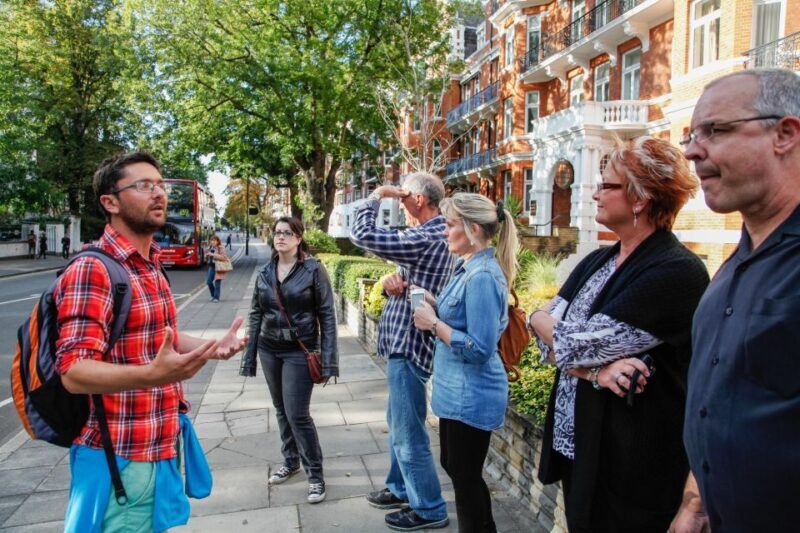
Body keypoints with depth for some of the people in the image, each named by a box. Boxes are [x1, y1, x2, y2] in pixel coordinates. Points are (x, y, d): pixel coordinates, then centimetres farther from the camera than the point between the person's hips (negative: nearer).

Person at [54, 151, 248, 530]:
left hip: (160, 449, 9)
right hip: (119, 459, -9)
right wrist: (152, 375, -43)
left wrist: (211, 347, 5)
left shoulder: (150, 267, 11)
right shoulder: (92, 271, -19)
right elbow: (74, 372, -26)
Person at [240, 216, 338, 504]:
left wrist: (328, 359, -15)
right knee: (281, 410, 15)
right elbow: (256, 314, 9)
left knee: (297, 414, -6)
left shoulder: (313, 269, -9)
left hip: (300, 351, -5)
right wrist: (249, 355, 7)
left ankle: (315, 474, 10)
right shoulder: (265, 273, 4)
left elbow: (327, 314, -10)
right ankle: (290, 461, 35)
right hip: (269, 350, 5)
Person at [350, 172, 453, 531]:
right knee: (399, 425, 22)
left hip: (408, 344, -11)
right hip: (405, 341, 11)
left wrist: (376, 196, -9)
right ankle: (401, 488, 38)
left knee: (409, 432, 1)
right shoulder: (434, 235, 11)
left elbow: (362, 235, -25)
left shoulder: (425, 239, -22)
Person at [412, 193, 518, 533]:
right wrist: (433, 306, 2)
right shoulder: (471, 268, 7)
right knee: (454, 466, 24)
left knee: (466, 478, 7)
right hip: (459, 391, 10)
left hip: (470, 396, -10)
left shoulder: (482, 276, -24)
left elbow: (480, 349, -26)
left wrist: (433, 324, -20)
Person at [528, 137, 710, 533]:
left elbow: (574, 344, -23)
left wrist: (540, 319, -3)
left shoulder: (678, 273, -19)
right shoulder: (597, 262, 7)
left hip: (628, 465, -7)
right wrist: (595, 369, -20)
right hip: (573, 443, 7)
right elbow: (549, 340, -1)